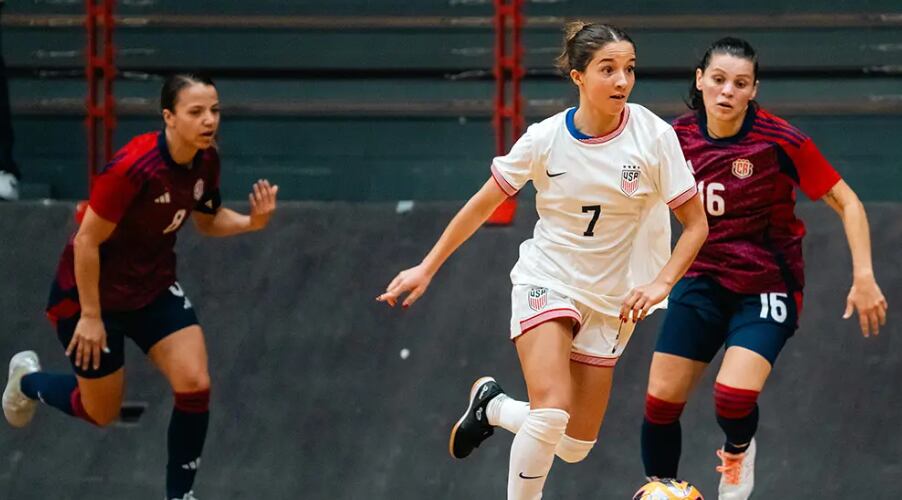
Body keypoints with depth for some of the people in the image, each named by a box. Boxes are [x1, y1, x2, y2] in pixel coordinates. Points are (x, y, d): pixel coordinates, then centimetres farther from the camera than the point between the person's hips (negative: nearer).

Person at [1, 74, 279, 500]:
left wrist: (252, 222, -12)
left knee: (194, 385, -12)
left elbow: (207, 221, 8)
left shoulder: (206, 161, -11)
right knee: (101, 412, 10)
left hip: (154, 286, 6)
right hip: (93, 290, -6)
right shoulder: (133, 168, -33)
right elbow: (87, 241, -25)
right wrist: (90, 316, -21)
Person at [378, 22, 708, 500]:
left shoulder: (653, 136, -13)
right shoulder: (545, 139, -13)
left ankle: (491, 406, 32)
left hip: (608, 299, 2)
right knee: (552, 412, -26)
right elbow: (482, 205, 0)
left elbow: (695, 224, -5)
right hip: (546, 281, -2)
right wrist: (426, 269, 1)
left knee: (575, 446, 4)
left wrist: (661, 283, -20)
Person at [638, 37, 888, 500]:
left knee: (734, 396, -23)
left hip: (766, 287, -4)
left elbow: (846, 202, -11)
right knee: (661, 398, -3)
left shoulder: (778, 140, -18)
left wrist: (864, 278, -19)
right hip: (702, 282, 4)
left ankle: (738, 451, 13)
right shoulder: (680, 136, -5)